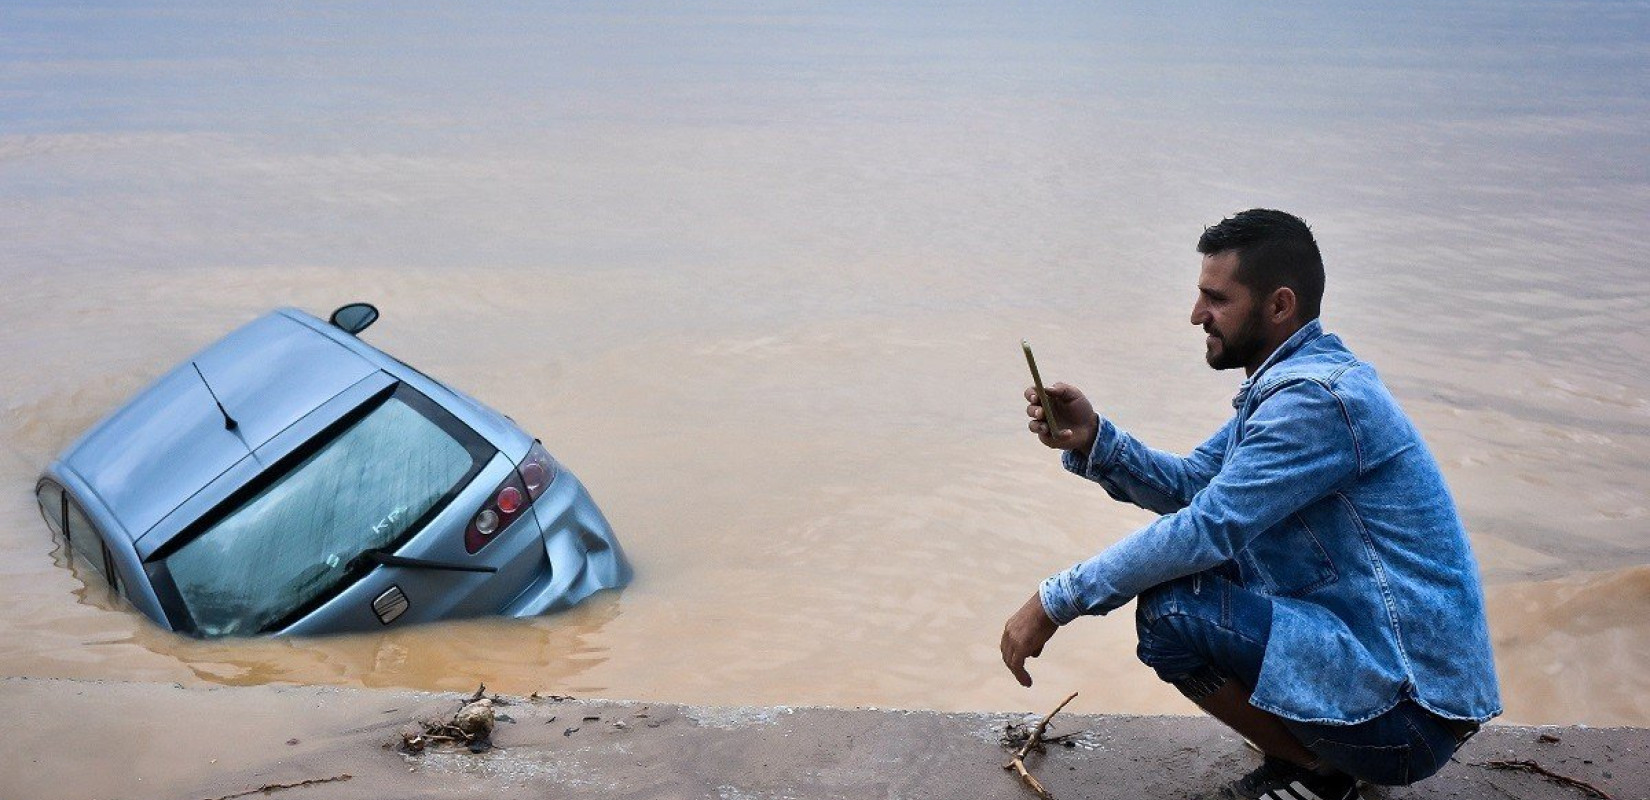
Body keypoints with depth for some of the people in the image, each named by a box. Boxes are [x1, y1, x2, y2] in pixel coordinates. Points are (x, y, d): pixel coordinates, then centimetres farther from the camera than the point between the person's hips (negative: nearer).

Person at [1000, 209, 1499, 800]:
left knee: (1169, 612, -22)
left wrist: (1056, 601, -19)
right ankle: (1302, 752, 16)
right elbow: (1191, 484, 11)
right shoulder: (1284, 381, 10)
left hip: (1408, 711, -10)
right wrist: (1091, 439, -6)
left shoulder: (1315, 397, -22)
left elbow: (1207, 527, -25)